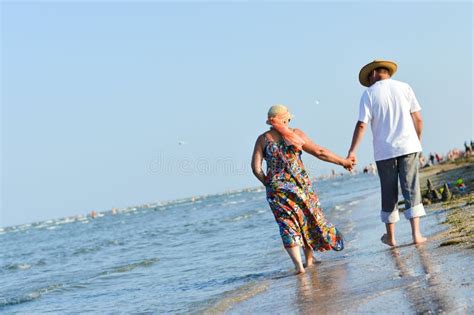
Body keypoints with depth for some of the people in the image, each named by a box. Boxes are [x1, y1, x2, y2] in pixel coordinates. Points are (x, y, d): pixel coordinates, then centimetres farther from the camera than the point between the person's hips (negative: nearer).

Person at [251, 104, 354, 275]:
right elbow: (320, 152, 0)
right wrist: (343, 161, 9)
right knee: (308, 218, 18)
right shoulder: (296, 134, -1)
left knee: (288, 224, 4)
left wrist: (269, 183, 10)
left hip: (277, 189, 0)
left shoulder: (263, 139, 1)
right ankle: (309, 258, 28)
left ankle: (298, 264, -9)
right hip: (300, 184, 0)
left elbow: (256, 168, -5)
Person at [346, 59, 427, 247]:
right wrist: (418, 142, 15)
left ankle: (390, 236, 19)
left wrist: (352, 151, -7)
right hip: (408, 146, 1)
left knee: (389, 193, 9)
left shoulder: (369, 94, -1)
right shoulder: (404, 87, 4)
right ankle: (416, 233, -4)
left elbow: (361, 125, -9)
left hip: (384, 150, -1)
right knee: (412, 189, 3)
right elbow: (418, 119, 2)